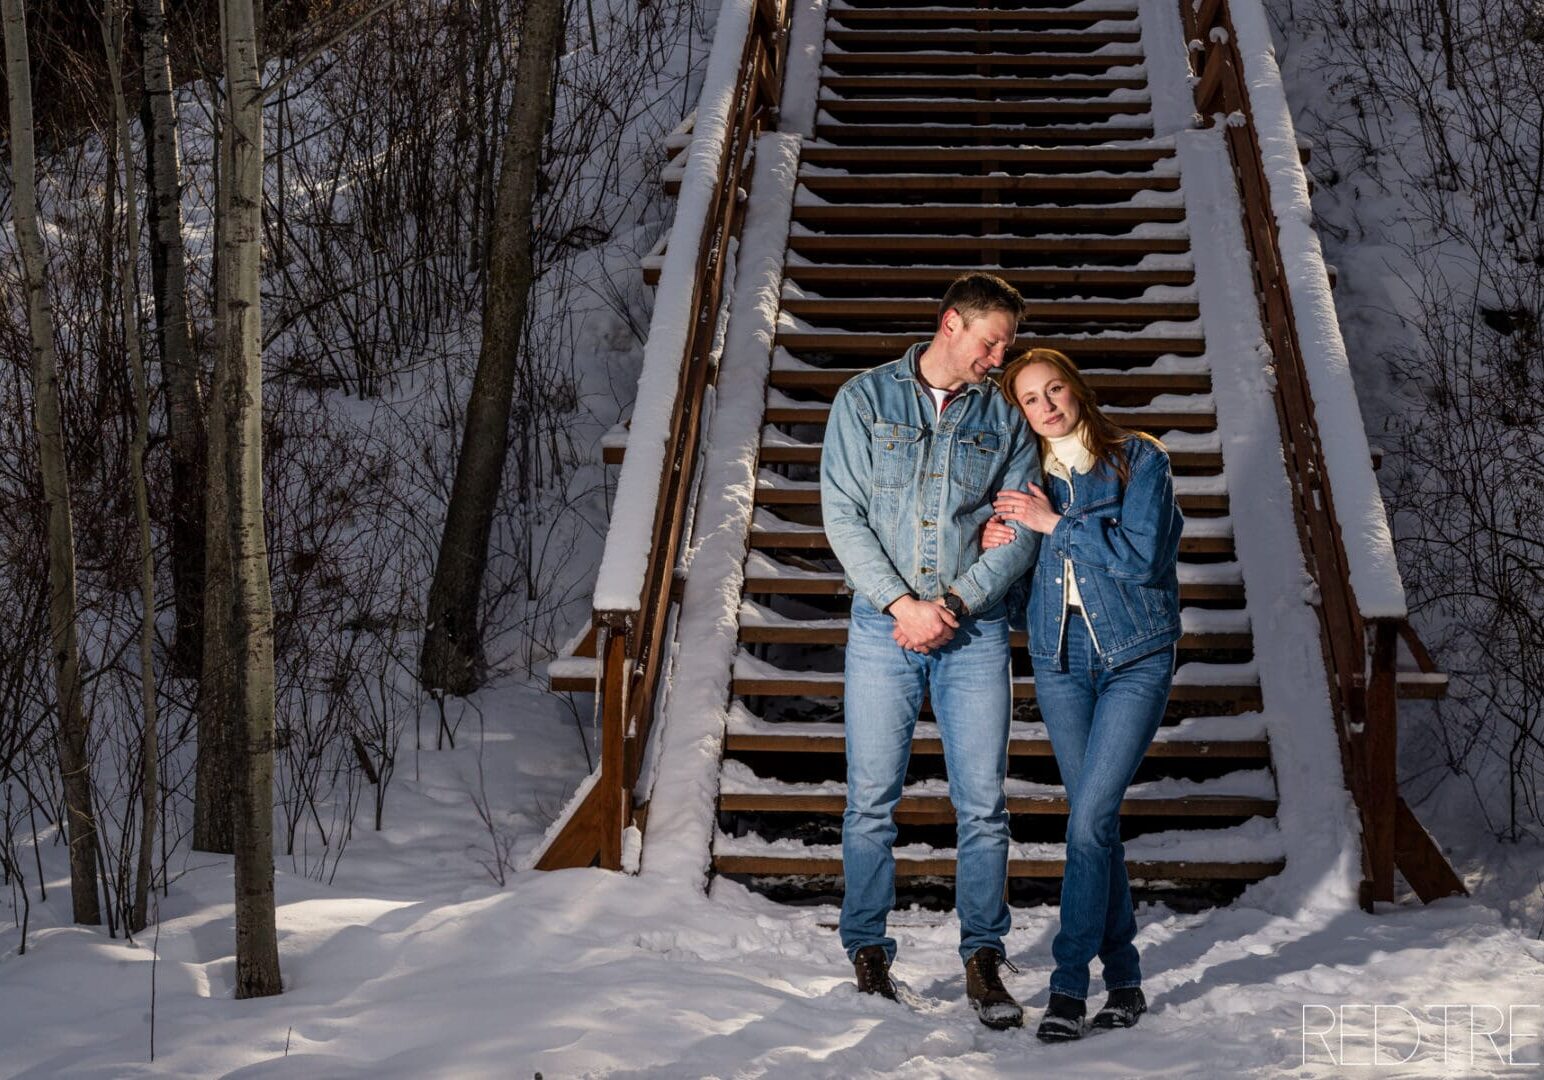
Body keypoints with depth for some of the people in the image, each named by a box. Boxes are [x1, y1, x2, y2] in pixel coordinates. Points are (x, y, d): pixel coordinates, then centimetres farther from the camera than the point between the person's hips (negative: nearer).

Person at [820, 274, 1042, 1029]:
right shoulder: (864, 399, 3)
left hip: (974, 632, 1)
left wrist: (955, 605, -11)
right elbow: (842, 515, -4)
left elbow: (1021, 533, 3)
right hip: (882, 627, -1)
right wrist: (901, 603, -13)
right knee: (871, 801, 2)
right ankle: (867, 953, 13)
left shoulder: (1005, 419, 8)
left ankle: (983, 960, 8)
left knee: (983, 803, 0)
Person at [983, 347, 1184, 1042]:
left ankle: (1068, 985, -10)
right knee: (1095, 820, 6)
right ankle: (1124, 976, 17)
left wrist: (1058, 523, -15)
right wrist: (997, 545, -4)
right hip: (1060, 659, 4)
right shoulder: (1027, 481, 10)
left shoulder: (1139, 460, -3)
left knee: (1090, 817, -13)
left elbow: (1142, 555, -15)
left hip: (1137, 657, -4)